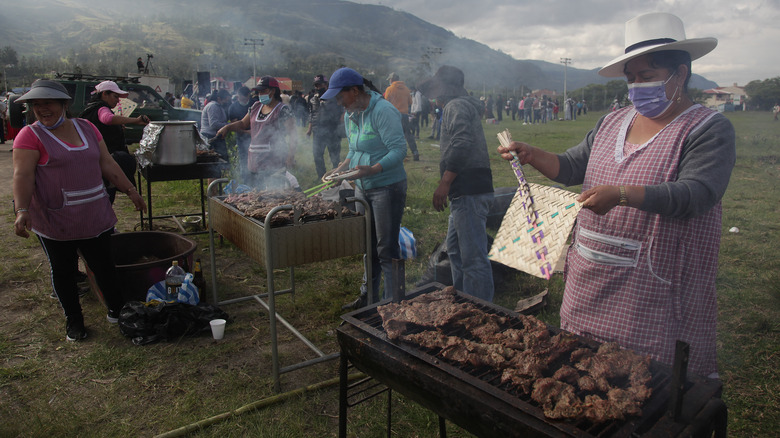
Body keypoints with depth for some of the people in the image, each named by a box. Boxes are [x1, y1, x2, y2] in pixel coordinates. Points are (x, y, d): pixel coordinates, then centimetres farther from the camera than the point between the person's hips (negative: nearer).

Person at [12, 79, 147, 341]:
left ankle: (116, 309, 30)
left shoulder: (86, 128, 9)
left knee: (104, 266, 10)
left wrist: (131, 191, 12)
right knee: (63, 271, 9)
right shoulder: (30, 136, -6)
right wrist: (22, 210, -29)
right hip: (54, 222, -3)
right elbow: (22, 175, -16)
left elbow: (108, 165, 13)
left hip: (95, 218, 4)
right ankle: (73, 320, 26)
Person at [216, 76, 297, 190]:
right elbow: (243, 124, 28)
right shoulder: (256, 107, 16)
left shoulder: (283, 110, -4)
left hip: (273, 163, -7)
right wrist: (227, 127, 12)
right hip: (255, 162, 7)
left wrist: (290, 156, -20)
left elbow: (293, 135, -9)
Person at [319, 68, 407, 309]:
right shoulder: (350, 115, 9)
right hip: (362, 188, 9)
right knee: (368, 245, 18)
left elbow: (399, 150, -23)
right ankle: (368, 296, 33)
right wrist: (341, 168, 4)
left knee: (386, 248, -3)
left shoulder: (383, 111, -17)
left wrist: (372, 169, -33)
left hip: (387, 187, -9)